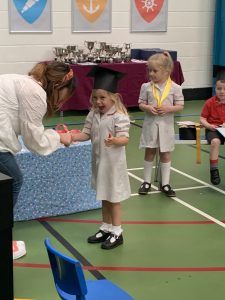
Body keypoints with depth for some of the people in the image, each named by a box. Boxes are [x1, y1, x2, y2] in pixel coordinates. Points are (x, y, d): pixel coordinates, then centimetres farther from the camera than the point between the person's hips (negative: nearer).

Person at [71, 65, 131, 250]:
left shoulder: (119, 117, -19)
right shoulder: (93, 115, 2)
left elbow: (125, 138, -24)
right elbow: (86, 134, 5)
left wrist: (115, 141, -45)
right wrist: (72, 136, -12)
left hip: (114, 163, -7)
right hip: (98, 161, 7)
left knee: (114, 198, 4)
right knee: (104, 197, 18)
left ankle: (116, 233, 16)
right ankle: (106, 228, 32)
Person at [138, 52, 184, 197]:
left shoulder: (175, 88, -7)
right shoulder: (146, 87, -3)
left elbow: (180, 106, -4)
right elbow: (141, 104, 2)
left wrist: (169, 108, -21)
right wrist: (147, 108, -18)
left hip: (166, 125, -1)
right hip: (150, 124, 1)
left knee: (165, 153, 9)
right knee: (149, 152, 10)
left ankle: (165, 183, 20)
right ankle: (147, 181, 24)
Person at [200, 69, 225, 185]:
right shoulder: (210, 103, -3)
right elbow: (202, 119, 1)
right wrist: (209, 126, -18)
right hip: (213, 130, -2)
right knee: (215, 141, -33)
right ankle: (214, 170, -22)